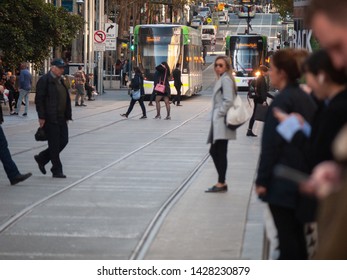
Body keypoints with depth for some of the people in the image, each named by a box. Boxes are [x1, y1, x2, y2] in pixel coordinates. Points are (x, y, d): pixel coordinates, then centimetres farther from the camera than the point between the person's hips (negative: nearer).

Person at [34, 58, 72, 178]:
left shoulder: (60, 81, 16)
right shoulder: (44, 80, -10)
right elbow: (39, 100, -13)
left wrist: (67, 115, 14)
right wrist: (41, 117, -17)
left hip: (61, 118, 8)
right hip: (50, 119, -8)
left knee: (63, 141, 7)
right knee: (54, 144, -3)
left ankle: (42, 158, 23)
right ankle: (57, 170, 6)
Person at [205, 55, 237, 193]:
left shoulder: (225, 79, -11)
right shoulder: (221, 79, 19)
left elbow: (228, 100, -20)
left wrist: (219, 114, -15)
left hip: (222, 122, -10)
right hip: (218, 122, 10)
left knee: (220, 153, -6)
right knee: (214, 152, 11)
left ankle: (221, 184, -3)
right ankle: (222, 182, 15)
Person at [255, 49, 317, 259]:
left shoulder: (283, 101, -15)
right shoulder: (306, 98, 9)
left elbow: (271, 144, -16)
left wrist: (262, 180, -11)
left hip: (283, 182, -8)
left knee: (286, 234, -4)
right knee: (297, 231, 16)